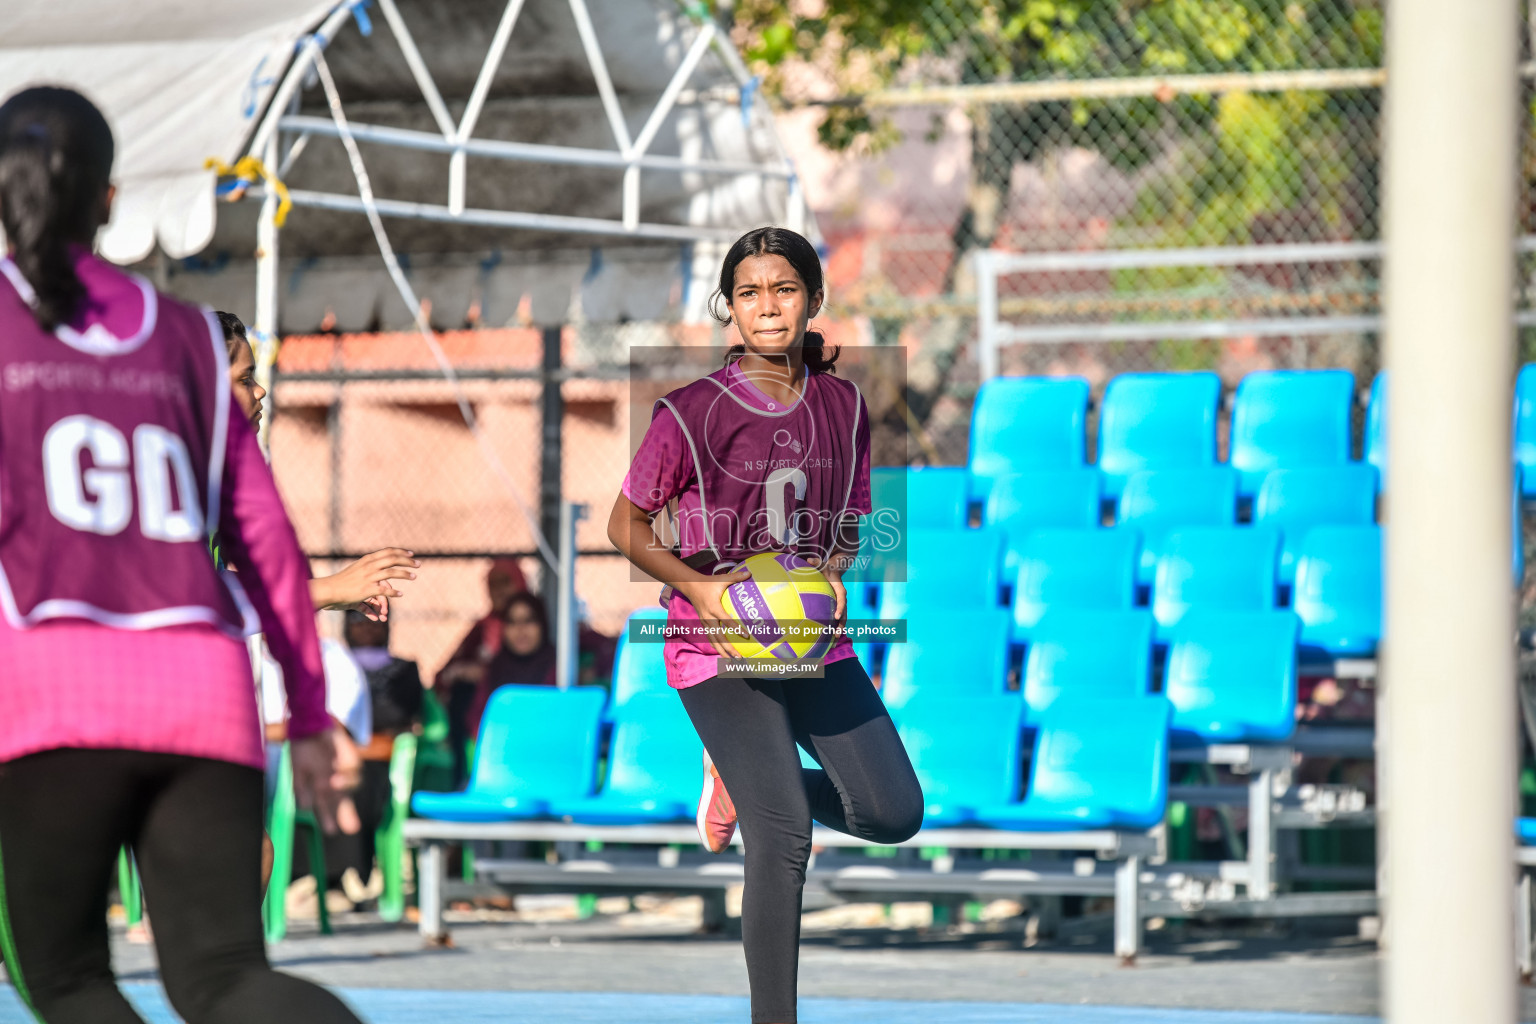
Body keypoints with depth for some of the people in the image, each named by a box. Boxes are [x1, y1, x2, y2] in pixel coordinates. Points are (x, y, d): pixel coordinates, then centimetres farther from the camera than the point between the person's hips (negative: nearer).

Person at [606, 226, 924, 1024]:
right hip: (716, 649, -5)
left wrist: (833, 575, -8)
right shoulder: (692, 412, -11)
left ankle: (745, 781, 22)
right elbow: (626, 525, -2)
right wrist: (698, 585, -17)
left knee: (895, 813, -4)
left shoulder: (843, 406, 2)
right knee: (785, 837, -17)